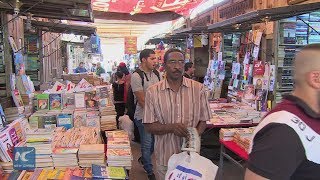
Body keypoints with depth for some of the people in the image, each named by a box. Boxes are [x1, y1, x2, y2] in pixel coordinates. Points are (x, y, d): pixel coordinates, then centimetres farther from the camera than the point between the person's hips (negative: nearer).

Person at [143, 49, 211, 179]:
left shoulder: (198, 89, -3)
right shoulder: (153, 92, -6)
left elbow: (203, 121, 2)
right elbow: (149, 126, -6)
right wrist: (171, 127, -24)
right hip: (165, 156, 0)